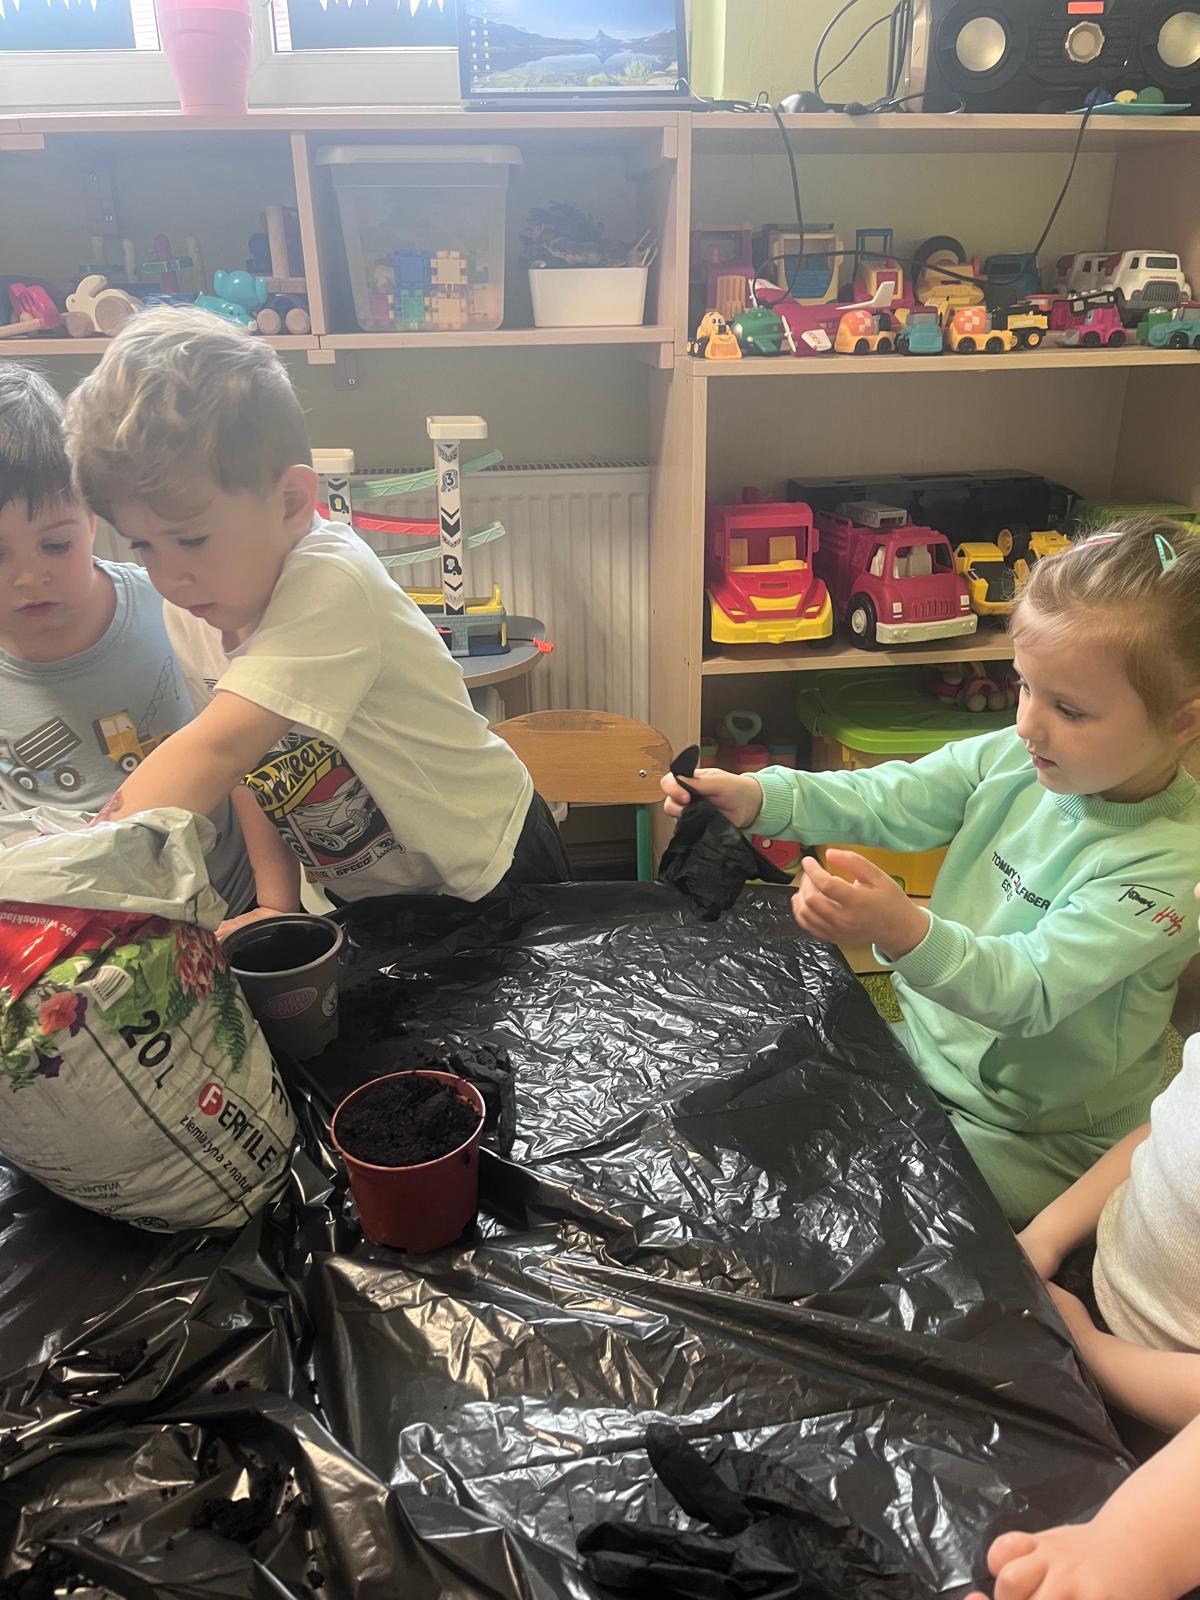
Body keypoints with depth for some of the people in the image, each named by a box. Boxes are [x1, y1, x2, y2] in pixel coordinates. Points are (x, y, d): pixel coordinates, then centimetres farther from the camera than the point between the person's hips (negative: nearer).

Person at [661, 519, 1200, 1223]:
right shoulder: (1013, 758, -10)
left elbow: (1031, 989, -33)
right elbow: (884, 801, -8)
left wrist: (907, 933, -51)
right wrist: (755, 797, -24)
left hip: (1031, 1142, -5)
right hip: (923, 1059, 6)